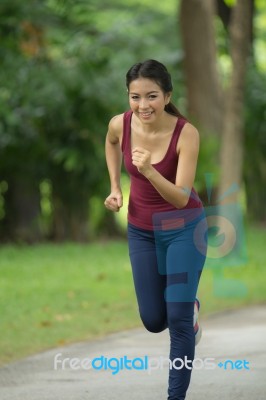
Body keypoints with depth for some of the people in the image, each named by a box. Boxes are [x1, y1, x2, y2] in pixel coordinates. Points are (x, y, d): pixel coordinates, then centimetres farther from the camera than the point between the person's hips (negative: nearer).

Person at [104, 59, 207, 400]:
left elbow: (181, 198, -29)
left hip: (184, 227, -4)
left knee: (177, 318, -9)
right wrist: (115, 188, 3)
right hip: (141, 229, 4)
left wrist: (149, 171, -44)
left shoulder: (186, 133, -26)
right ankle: (189, 307, 43)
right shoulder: (120, 124, -16)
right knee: (153, 321, 8)